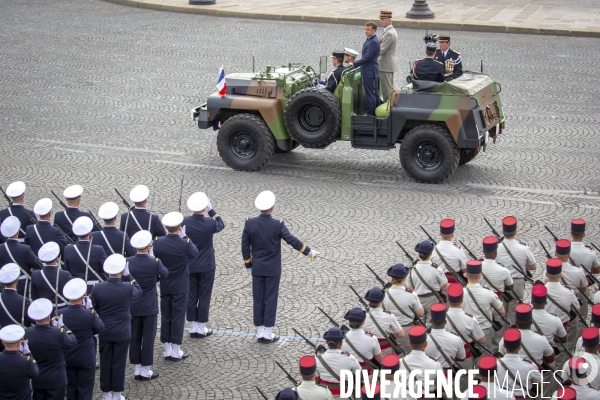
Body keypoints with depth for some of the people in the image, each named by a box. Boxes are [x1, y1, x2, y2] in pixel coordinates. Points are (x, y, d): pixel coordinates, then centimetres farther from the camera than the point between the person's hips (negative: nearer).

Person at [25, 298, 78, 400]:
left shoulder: (27, 333, -16)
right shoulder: (59, 334, -27)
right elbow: (73, 343, -8)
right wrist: (63, 327, 2)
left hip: (36, 380, 3)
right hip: (56, 380, -3)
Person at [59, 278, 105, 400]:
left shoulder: (60, 314, -15)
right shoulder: (89, 315, -23)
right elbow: (100, 328, -6)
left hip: (67, 359, 3)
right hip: (86, 359, -3)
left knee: (71, 390, 18)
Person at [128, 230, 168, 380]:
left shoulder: (129, 262, -10)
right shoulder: (154, 262, -17)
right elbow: (164, 274, 2)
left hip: (133, 306, 3)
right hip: (149, 307, -3)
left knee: (134, 338, 12)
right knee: (148, 338, 6)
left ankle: (136, 369, 19)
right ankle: (145, 371, 11)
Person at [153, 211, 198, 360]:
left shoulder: (158, 242, -12)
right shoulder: (185, 244, -20)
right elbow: (195, 254, 0)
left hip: (164, 286, 3)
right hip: (180, 288, -3)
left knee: (165, 317, 12)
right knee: (178, 318, 5)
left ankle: (167, 350, 18)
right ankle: (176, 351, 10)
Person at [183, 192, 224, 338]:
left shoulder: (184, 222, -11)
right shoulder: (210, 223, -17)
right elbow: (221, 225, 7)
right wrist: (211, 210, 4)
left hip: (189, 265, 2)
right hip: (206, 266, -2)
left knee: (191, 297, 10)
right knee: (204, 297, 6)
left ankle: (193, 327, 16)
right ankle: (201, 328, 10)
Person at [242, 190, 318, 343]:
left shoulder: (250, 223, -7)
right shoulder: (277, 224, -16)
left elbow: (245, 246, 0)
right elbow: (292, 241, -14)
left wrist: (248, 265, 12)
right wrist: (309, 252, -1)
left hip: (257, 268, 3)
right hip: (273, 269, -3)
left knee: (258, 300, 9)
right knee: (270, 300, 4)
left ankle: (259, 332, 13)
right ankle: (268, 333, 7)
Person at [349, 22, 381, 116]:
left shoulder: (373, 42, -22)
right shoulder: (370, 40, 11)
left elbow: (367, 57, -24)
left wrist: (354, 64, -17)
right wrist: (356, 63, 15)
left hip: (369, 72, -11)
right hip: (372, 70, 11)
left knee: (370, 94, -5)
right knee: (374, 92, 17)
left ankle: (370, 114, 0)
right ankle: (376, 113, 26)